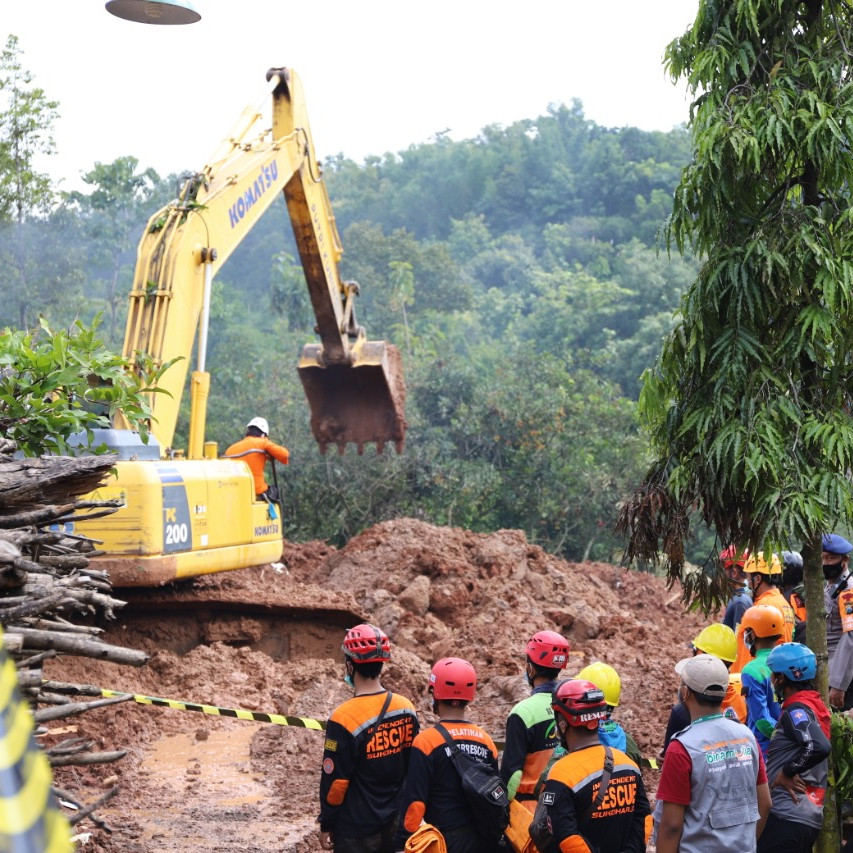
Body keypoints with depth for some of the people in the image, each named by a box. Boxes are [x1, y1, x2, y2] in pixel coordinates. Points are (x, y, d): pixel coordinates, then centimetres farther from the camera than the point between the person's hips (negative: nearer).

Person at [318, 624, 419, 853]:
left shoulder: (343, 718, -19)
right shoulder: (406, 708, -1)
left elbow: (335, 781, -15)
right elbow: (414, 769, 8)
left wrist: (326, 825, -2)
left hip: (356, 831, -5)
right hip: (396, 825, 6)